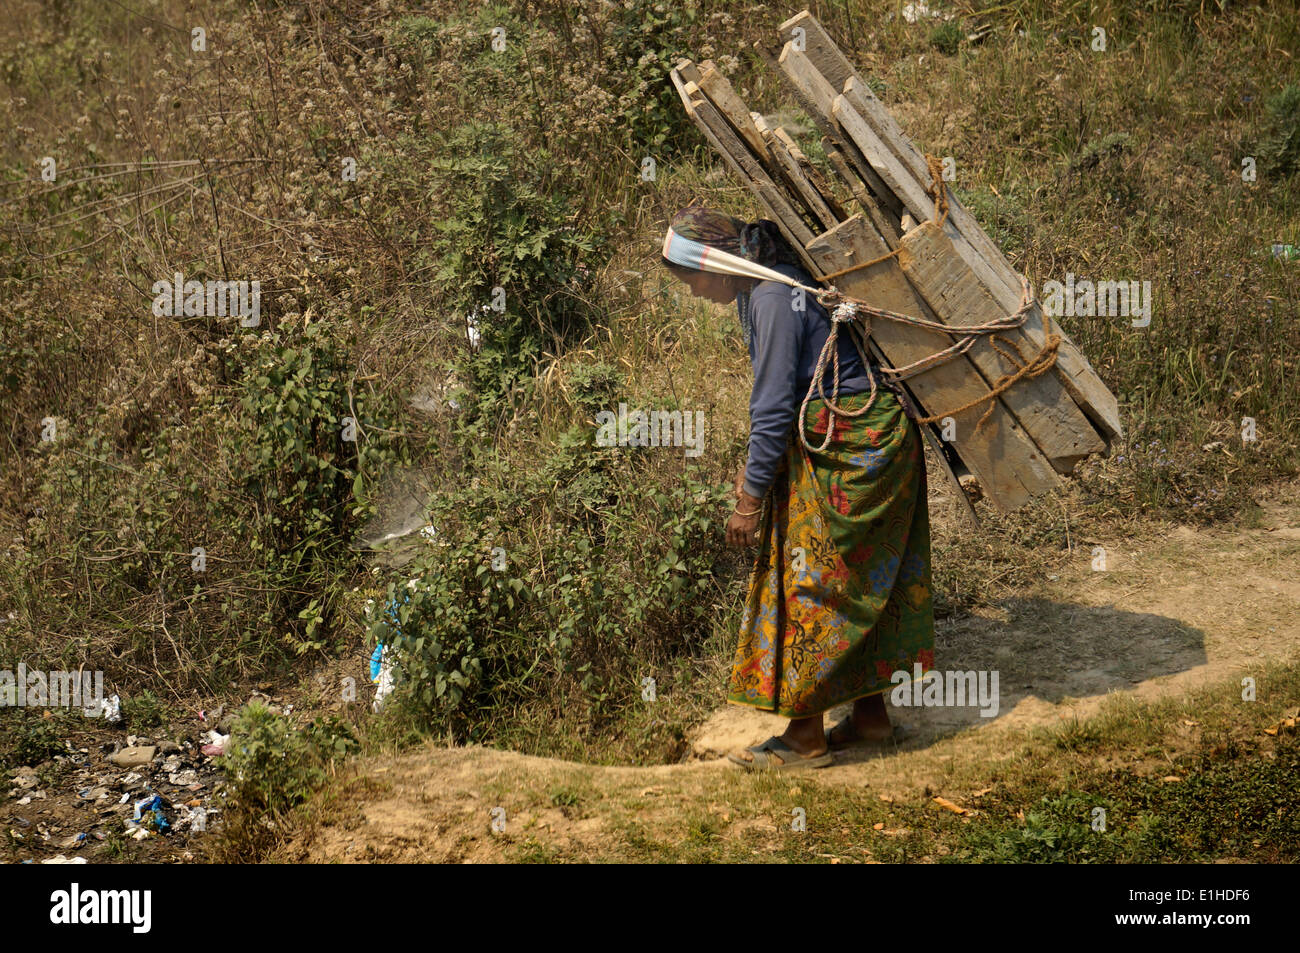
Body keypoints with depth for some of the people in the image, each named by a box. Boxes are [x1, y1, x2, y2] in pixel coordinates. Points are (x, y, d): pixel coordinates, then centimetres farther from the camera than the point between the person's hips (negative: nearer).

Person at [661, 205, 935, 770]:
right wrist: (754, 469, 19)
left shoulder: (775, 300, -22)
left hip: (853, 453, -10)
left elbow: (774, 409, -21)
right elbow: (779, 399, 19)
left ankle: (806, 737, 5)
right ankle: (870, 714, 26)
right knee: (858, 587, 16)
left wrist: (751, 499, -14)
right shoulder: (760, 289, 10)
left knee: (813, 588, -4)